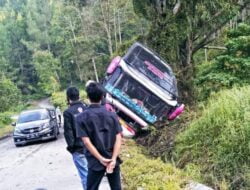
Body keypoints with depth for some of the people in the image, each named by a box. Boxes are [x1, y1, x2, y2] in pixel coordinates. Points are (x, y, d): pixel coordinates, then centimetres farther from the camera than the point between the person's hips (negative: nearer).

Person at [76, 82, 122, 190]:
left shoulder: (82, 117, -8)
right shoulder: (112, 115, 1)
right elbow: (118, 138, -6)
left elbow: (87, 142, -15)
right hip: (112, 160, 3)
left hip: (95, 162, -3)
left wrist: (101, 159, -12)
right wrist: (113, 159, -11)